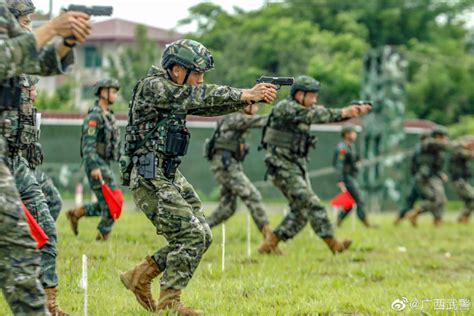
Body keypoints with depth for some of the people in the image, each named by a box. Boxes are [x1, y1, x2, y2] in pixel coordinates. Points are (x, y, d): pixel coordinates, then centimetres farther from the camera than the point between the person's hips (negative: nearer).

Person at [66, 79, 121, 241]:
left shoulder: (108, 115, 17)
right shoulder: (94, 116, -12)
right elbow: (88, 143, -20)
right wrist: (94, 167, -27)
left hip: (104, 165, 9)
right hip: (96, 165, -9)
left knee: (106, 205, 9)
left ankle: (75, 213, 19)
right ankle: (104, 236, -1)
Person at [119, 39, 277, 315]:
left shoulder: (179, 94, 13)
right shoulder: (153, 87, -14)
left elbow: (212, 106, 7)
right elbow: (202, 96, -23)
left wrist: (250, 97, -8)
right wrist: (245, 95, -23)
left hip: (171, 176, 10)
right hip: (150, 178, -10)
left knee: (203, 237, 8)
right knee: (190, 234, -14)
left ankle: (140, 276, 17)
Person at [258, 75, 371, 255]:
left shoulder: (304, 110, 13)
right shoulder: (286, 108, -14)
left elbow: (327, 115, 3)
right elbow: (315, 115, -27)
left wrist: (355, 111, -13)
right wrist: (343, 113, -31)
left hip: (297, 167, 10)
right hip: (282, 168, -10)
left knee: (301, 211, 7)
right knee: (311, 204, -14)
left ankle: (269, 245, 13)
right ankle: (333, 245, -15)